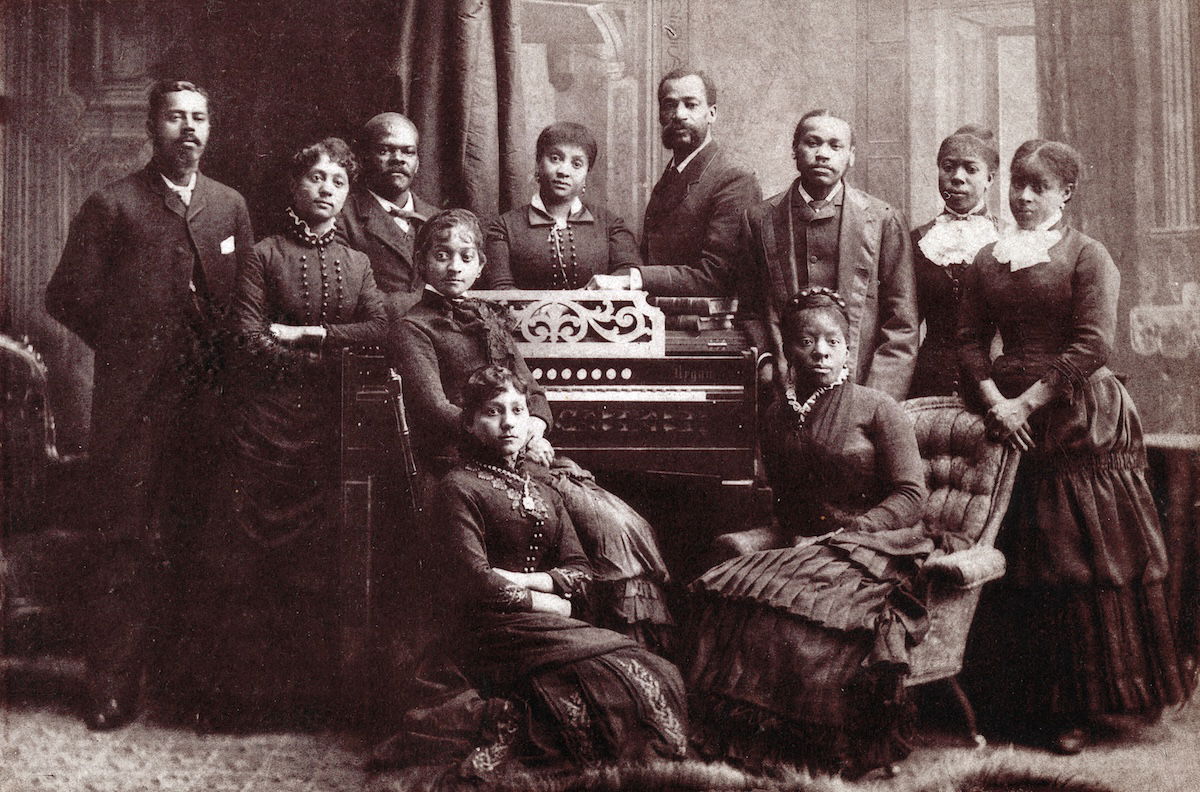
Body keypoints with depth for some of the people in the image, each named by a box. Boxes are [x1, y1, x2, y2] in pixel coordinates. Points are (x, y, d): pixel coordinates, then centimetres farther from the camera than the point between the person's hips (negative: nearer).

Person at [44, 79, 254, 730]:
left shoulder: (230, 206, 13)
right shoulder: (112, 206, 1)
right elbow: (68, 296, 1)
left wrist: (221, 356, 3)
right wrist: (125, 347, 2)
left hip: (207, 399, 3)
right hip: (133, 400, -3)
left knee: (191, 535, 7)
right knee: (126, 540, -1)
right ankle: (113, 683, 7)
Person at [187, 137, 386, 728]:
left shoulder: (357, 263, 14)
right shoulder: (266, 255, 3)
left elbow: (377, 329, 1)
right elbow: (251, 340, -6)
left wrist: (306, 333, -7)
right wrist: (330, 352, -5)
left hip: (329, 415, 3)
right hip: (268, 409, -3)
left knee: (317, 548, 2)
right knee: (254, 540, -6)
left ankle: (308, 689, 10)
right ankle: (241, 693, 2)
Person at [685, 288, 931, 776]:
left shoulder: (875, 407, -1)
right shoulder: (778, 415, 15)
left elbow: (910, 494, -6)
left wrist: (841, 534, -13)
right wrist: (798, 538, -1)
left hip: (877, 548, -5)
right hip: (808, 547, 5)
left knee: (802, 603, -35)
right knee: (721, 590, -23)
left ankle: (820, 748, -20)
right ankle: (742, 734, -16)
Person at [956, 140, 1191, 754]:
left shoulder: (1087, 256, -3)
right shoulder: (988, 259, 11)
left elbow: (1093, 343, -13)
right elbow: (970, 339, 8)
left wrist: (1029, 401, -15)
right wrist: (995, 400, -8)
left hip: (1081, 423, -4)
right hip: (1011, 423, 4)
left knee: (1083, 562, -1)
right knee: (1026, 566, 6)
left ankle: (1077, 702, 7)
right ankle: (1038, 698, 16)